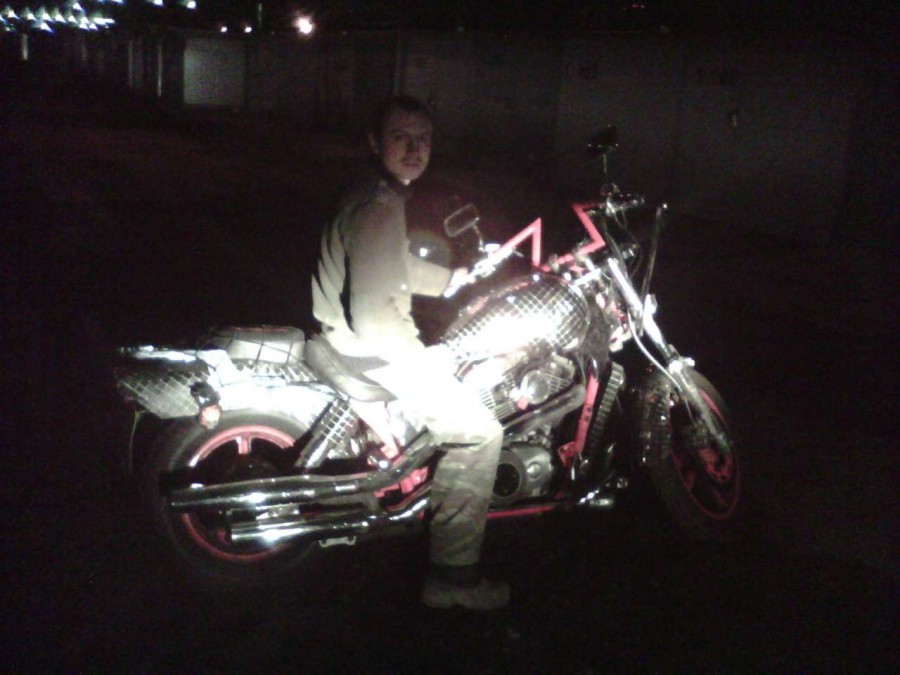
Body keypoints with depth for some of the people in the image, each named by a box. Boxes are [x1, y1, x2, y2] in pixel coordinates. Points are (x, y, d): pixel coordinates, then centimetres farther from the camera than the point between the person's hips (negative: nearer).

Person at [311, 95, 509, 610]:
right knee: (478, 431, -14)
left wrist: (454, 279, 15)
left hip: (369, 335, 11)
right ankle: (453, 576, -5)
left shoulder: (382, 193, 8)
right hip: (368, 352, -11)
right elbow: (374, 316, -30)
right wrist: (430, 358, -19)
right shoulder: (378, 210, -25)